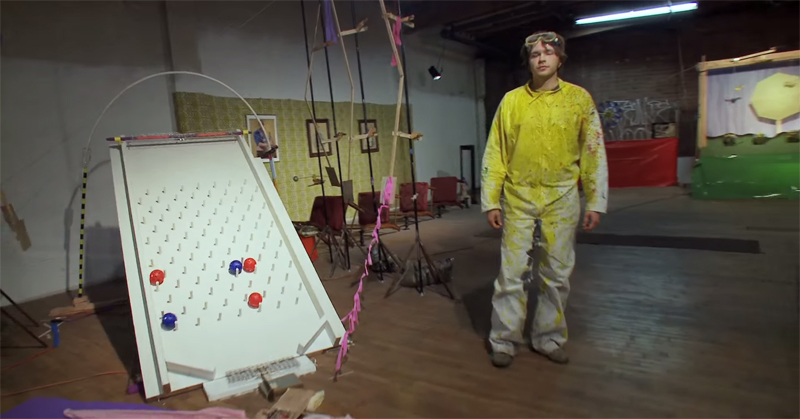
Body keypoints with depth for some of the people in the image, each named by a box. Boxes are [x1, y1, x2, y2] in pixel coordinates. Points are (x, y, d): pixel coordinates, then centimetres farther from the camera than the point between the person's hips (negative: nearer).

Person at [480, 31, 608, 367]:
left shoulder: (580, 99, 4)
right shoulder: (511, 101, 4)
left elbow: (594, 153, 3)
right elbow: (494, 154, 2)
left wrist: (596, 201, -2)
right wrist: (490, 200, -3)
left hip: (561, 200, 1)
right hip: (519, 198, 0)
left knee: (557, 274, 8)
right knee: (512, 272, 0)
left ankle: (549, 339, 25)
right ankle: (503, 340, 14)